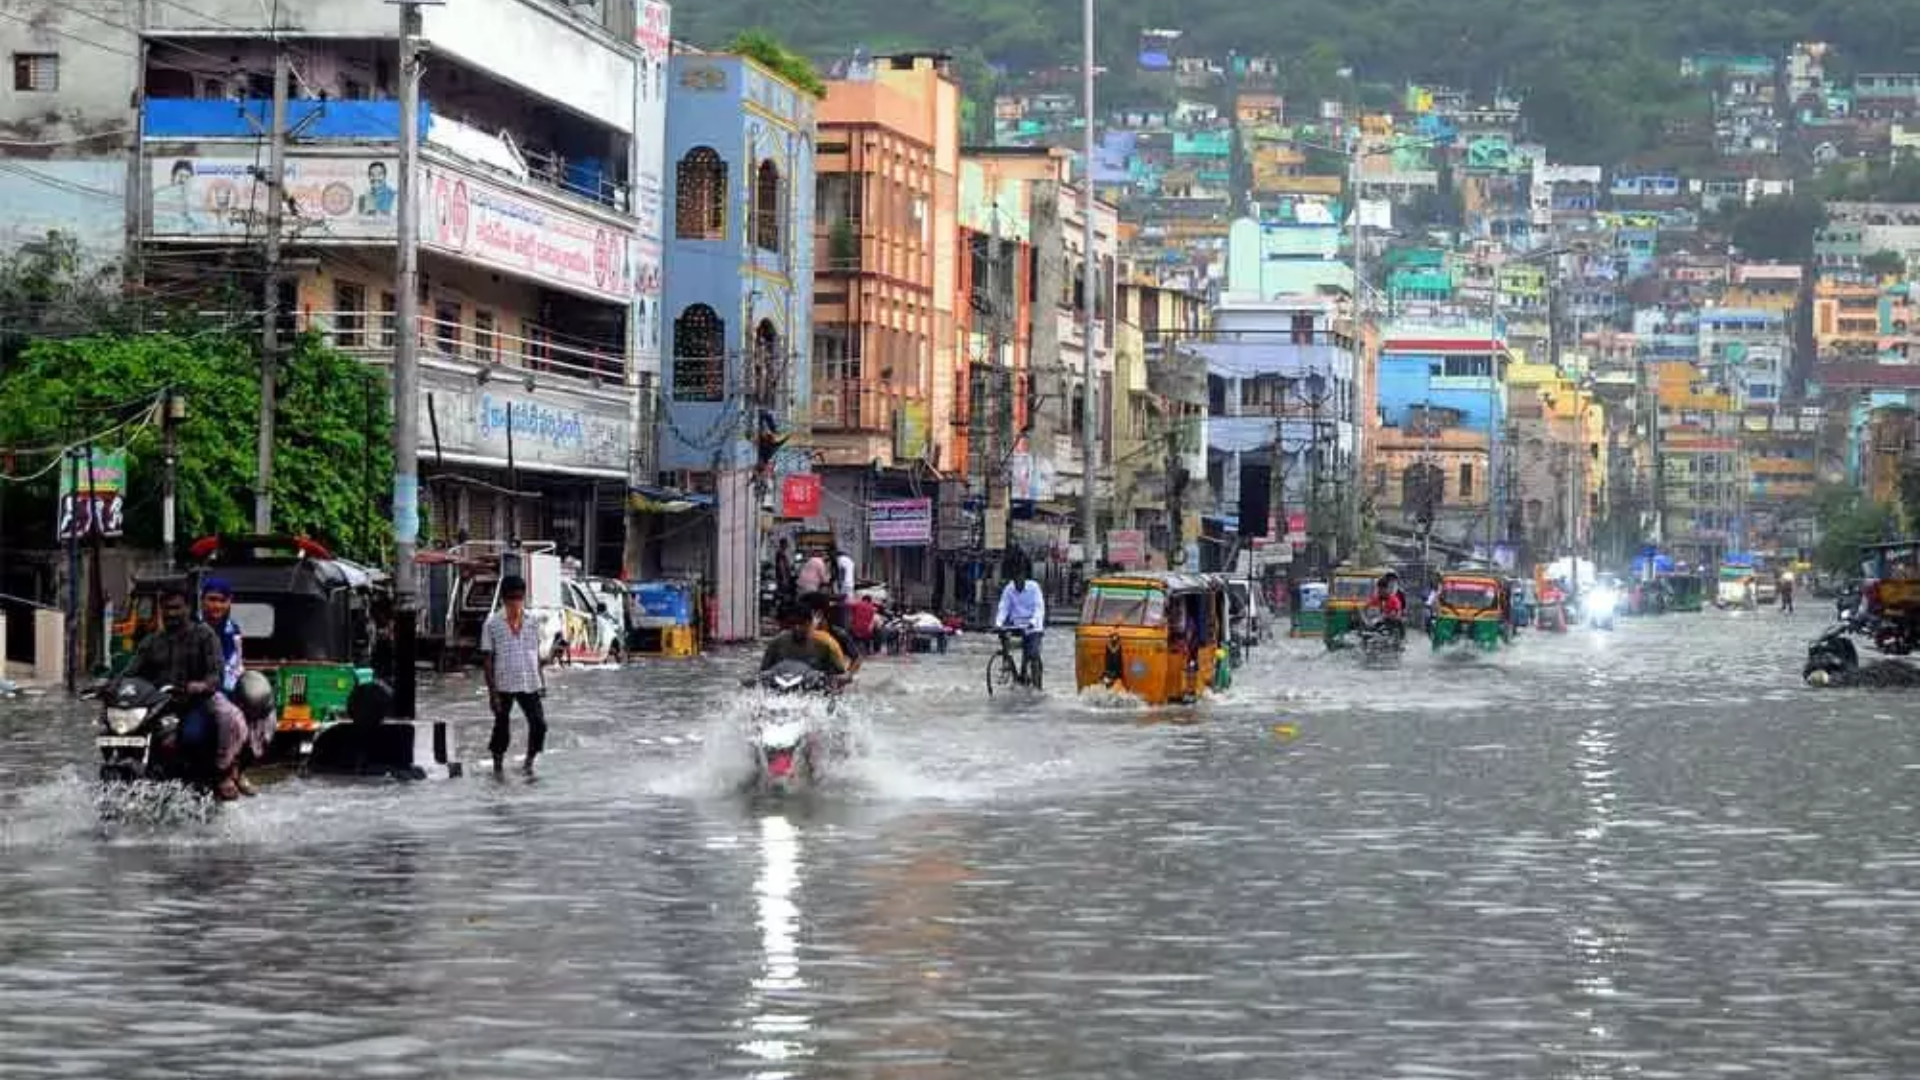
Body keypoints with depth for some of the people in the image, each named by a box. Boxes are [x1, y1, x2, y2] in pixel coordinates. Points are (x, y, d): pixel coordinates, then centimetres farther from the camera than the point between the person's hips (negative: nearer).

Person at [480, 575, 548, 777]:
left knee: (538, 724, -5)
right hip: (503, 685, -3)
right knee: (502, 728, 6)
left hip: (529, 684, 3)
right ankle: (498, 766, 22)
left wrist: (541, 681, 15)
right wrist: (492, 690, -11)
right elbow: (487, 659, -6)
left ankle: (529, 762, 14)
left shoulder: (531, 622, 7)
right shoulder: (492, 624, -5)